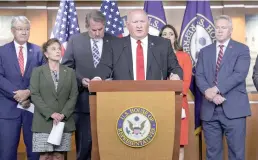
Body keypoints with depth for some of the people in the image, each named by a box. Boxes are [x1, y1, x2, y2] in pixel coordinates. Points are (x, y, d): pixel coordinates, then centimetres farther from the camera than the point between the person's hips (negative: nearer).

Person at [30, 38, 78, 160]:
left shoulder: (70, 72, 11)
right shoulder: (37, 71, 5)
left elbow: (73, 96, 5)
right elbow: (34, 95, -4)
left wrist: (63, 114, -10)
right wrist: (51, 113, -14)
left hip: (64, 122, 2)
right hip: (43, 122, -2)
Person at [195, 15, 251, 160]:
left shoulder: (242, 49, 4)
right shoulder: (205, 51, 15)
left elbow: (239, 74, -10)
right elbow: (199, 76, 4)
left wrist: (216, 89, -17)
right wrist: (209, 93, -14)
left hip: (233, 108, -3)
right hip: (210, 109, 3)